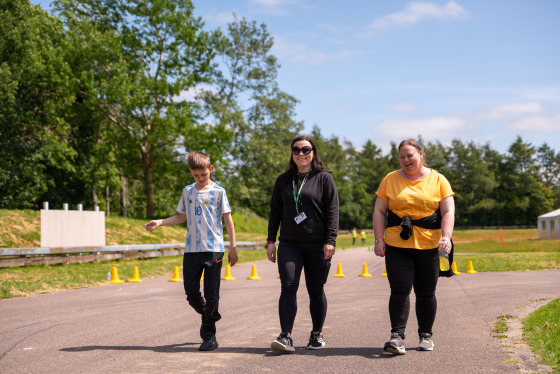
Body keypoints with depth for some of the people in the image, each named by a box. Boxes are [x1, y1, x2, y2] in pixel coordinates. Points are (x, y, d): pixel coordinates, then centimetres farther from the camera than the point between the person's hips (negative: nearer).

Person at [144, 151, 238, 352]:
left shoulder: (218, 191, 0)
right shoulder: (187, 191, 11)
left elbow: (228, 218, 1)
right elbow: (181, 217, 20)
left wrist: (233, 247, -3)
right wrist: (159, 222, 6)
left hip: (213, 249, -4)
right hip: (191, 250, 4)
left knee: (211, 294, -2)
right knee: (191, 292, 2)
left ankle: (209, 335, 7)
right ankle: (209, 316, 30)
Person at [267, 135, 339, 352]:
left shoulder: (324, 179, 3)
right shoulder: (283, 181, 13)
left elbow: (332, 211, -2)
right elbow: (275, 212, 16)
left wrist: (330, 240, -10)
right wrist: (271, 240, 9)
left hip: (317, 245, -2)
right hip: (289, 244, 2)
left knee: (315, 291, 6)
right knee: (288, 287, -12)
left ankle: (317, 334, 22)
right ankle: (286, 337, -15)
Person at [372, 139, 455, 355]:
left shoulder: (438, 180, 6)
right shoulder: (390, 180, 8)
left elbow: (448, 211, 1)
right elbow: (379, 211, 7)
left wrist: (446, 237, -14)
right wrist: (379, 240, -4)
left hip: (428, 246, 0)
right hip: (397, 245, 0)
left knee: (426, 293, 7)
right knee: (400, 290, -9)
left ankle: (426, 335, 22)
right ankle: (397, 337, -10)